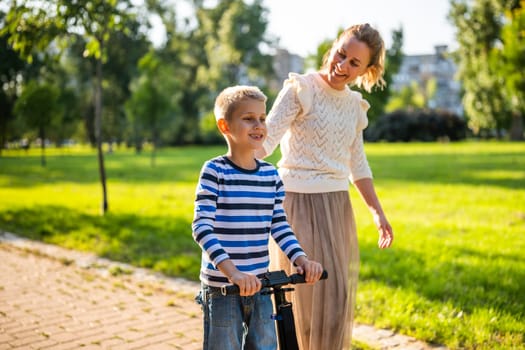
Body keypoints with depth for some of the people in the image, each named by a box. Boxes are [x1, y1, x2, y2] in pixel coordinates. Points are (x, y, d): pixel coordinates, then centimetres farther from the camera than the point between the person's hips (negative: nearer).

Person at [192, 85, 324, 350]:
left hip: (258, 284, 5)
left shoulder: (270, 174, 4)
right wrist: (231, 271, -30)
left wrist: (301, 259, -9)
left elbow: (279, 225, 7)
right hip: (221, 286, -5)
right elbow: (202, 226, -19)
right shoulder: (214, 171, -12)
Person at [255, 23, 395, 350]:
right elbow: (266, 139, -17)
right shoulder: (301, 89, -8)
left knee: (336, 296, 11)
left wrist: (377, 211, 12)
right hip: (299, 203, -6)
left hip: (337, 207, 6)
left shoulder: (354, 105, 11)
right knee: (302, 296, -1)